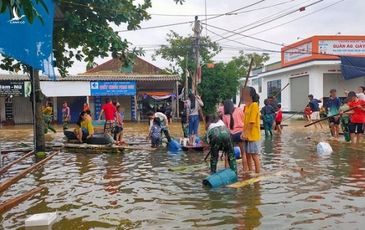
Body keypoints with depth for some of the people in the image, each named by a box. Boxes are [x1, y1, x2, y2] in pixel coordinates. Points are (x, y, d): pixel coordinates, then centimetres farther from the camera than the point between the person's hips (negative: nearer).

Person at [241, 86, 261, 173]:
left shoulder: (254, 105, -14)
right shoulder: (247, 106, 11)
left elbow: (252, 122, -18)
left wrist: (246, 133, -15)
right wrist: (243, 133, 3)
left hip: (253, 136, -8)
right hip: (247, 136, 8)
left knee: (255, 156, -1)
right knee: (248, 155, 14)